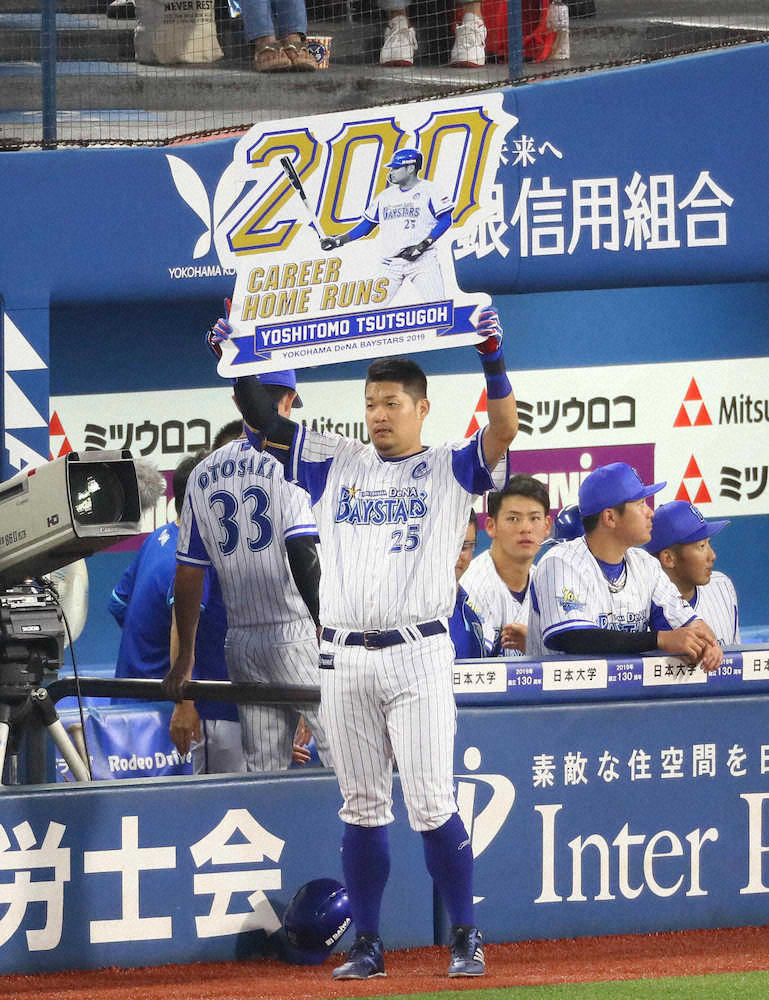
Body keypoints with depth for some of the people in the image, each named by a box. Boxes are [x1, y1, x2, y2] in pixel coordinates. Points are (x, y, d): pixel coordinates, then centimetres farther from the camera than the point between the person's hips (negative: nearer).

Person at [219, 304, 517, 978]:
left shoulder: (450, 470, 6)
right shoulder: (337, 464, 16)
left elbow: (504, 430, -10)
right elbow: (263, 424, 14)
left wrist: (493, 360, -23)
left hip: (418, 654, -4)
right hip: (344, 662, 4)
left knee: (432, 805, -8)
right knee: (362, 808, 7)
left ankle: (466, 939, 1)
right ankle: (367, 946, 11)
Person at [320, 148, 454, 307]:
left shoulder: (429, 190, -2)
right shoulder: (386, 196, 16)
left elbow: (445, 219, -8)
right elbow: (367, 224, 21)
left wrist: (423, 245, -16)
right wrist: (339, 240, 11)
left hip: (422, 259, -5)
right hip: (391, 263, 5)